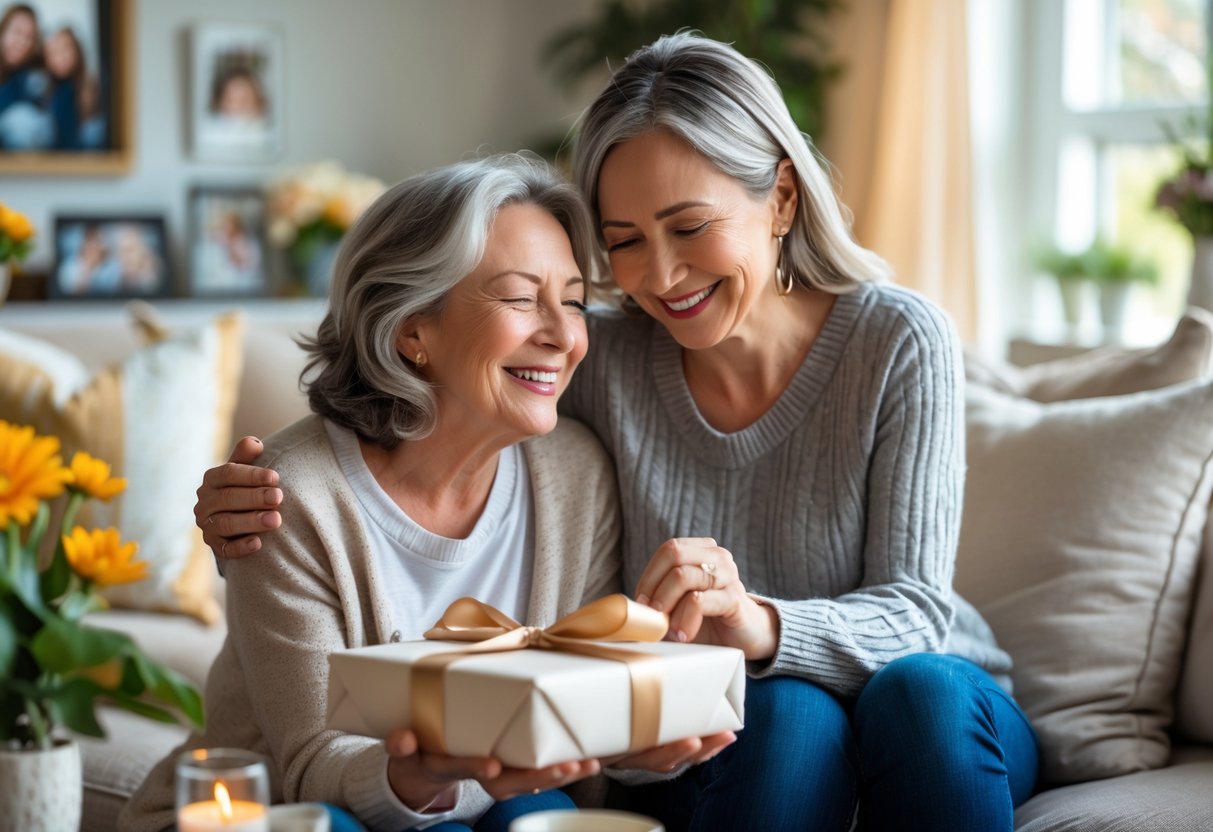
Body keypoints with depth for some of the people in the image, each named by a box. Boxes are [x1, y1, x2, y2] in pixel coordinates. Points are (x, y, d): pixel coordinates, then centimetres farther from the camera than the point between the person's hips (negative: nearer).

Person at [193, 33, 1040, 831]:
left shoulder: (899, 344, -13)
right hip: (715, 747, 0)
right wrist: (255, 518, -22)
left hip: (940, 723, 0)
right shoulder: (605, 364, -9)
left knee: (921, 691, -33)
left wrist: (760, 624, -41)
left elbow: (912, 617, -19)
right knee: (790, 712, -33)